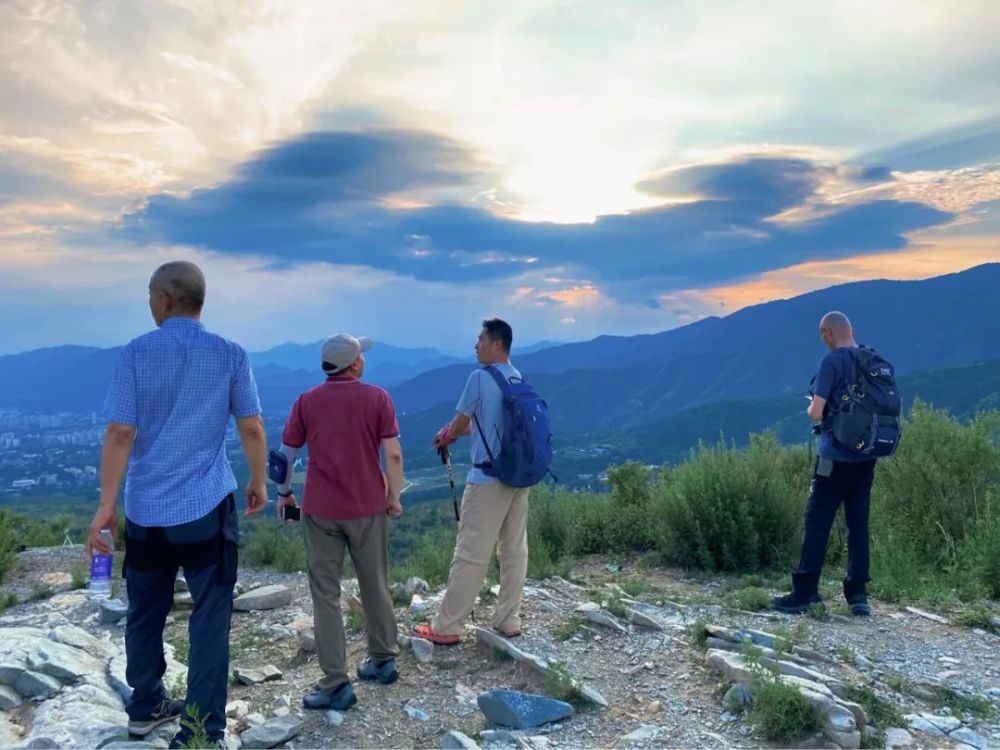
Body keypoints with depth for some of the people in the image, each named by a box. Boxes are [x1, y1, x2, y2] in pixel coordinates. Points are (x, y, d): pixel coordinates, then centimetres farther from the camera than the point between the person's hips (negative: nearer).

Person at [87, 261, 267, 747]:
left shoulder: (135, 354, -4)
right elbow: (252, 427, 0)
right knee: (209, 617, 4)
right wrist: (259, 481, 13)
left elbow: (119, 434, -7)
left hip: (145, 508, 2)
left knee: (145, 612, 18)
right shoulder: (230, 355, -2)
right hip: (207, 506, -2)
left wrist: (105, 505, -2)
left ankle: (145, 708, 35)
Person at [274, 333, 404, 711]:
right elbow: (393, 455, -8)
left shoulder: (306, 401, 0)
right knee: (375, 586, 17)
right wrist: (394, 496, 5)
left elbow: (286, 454, 4)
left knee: (326, 595, 5)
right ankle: (383, 660, 31)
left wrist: (284, 493, 18)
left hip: (319, 509, 0)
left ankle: (336, 684, 6)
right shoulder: (377, 398, -4)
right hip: (368, 507, 0)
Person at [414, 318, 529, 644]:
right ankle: (509, 621, 19)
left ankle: (446, 627, 9)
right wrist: (454, 432, 25)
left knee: (470, 555, -1)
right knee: (515, 550, 11)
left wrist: (446, 437, 21)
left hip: (488, 478, -7)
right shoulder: (520, 381, 10)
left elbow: (460, 423, -1)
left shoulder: (480, 378, -11)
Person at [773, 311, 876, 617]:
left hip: (837, 456, -7)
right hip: (866, 455, 7)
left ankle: (804, 593, 3)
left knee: (817, 522, -1)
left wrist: (812, 408, 5)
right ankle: (858, 594, 13)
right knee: (858, 523, 10)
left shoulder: (832, 361, -13)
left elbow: (816, 412, -17)